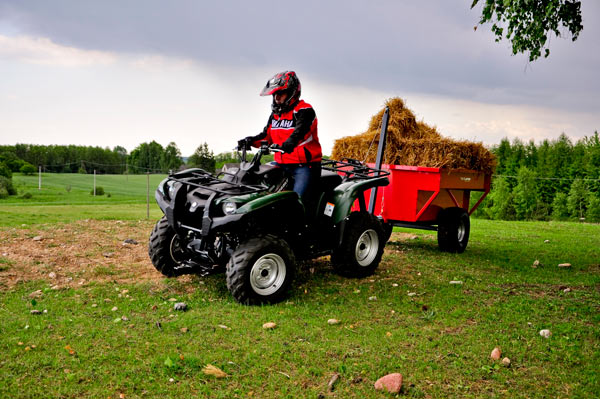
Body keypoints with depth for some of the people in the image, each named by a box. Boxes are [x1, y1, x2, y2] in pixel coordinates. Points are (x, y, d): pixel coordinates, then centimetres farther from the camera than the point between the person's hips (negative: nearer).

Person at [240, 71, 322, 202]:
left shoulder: (304, 110, -7)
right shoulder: (275, 114, 19)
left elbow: (300, 131, -26)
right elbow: (267, 135, 20)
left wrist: (289, 143, -46)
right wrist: (251, 140, 0)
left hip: (303, 165, -8)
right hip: (282, 165, 8)